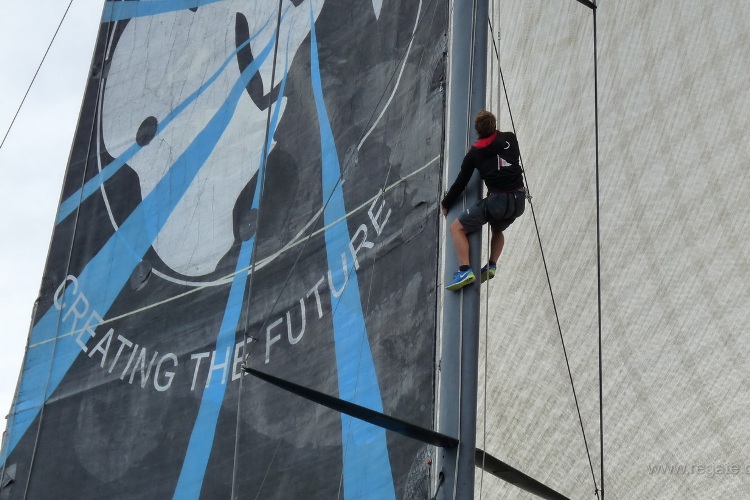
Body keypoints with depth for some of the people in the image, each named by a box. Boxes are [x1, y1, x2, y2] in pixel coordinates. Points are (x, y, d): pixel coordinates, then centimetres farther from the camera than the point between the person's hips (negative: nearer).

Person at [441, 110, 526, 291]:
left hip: (497, 200, -5)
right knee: (498, 230, 35)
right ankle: (492, 265, 17)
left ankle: (465, 269, -13)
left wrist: (445, 204, 23)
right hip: (519, 200, 5)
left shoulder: (474, 153, 4)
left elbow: (461, 182, 9)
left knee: (456, 228, 3)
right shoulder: (510, 139, 10)